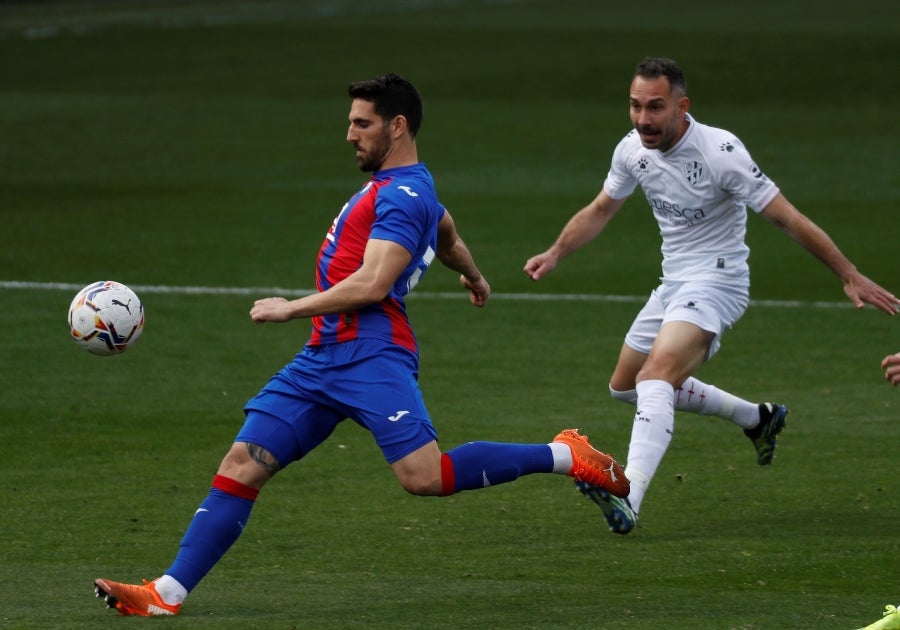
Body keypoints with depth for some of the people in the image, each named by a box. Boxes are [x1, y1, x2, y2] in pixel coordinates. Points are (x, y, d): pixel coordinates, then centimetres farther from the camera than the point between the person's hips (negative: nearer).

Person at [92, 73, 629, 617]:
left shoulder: (404, 194, -9)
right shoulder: (405, 186, 23)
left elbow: (373, 285, -19)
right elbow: (449, 238, 45)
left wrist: (292, 308, -13)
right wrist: (474, 277, 65)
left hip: (370, 354, -10)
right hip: (323, 358, 10)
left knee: (425, 476, -22)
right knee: (242, 466, 1)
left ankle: (564, 456, -7)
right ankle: (168, 593, -2)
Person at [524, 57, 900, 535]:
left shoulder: (720, 152, -22)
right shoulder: (633, 150, -2)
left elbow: (787, 218, -19)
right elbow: (599, 210, 16)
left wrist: (850, 276, -18)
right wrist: (555, 254, 1)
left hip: (715, 280, -9)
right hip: (673, 283, 9)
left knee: (655, 376, -30)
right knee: (626, 387, 21)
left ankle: (627, 499, -45)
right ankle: (757, 419, 35)